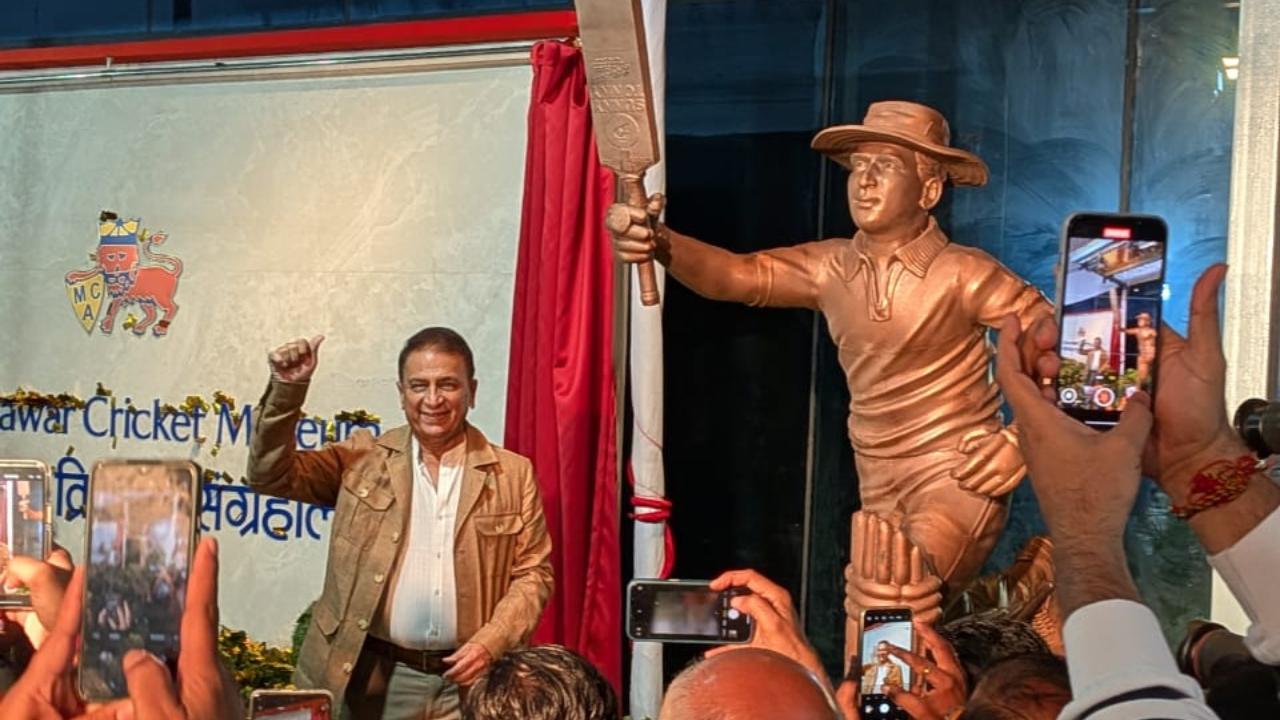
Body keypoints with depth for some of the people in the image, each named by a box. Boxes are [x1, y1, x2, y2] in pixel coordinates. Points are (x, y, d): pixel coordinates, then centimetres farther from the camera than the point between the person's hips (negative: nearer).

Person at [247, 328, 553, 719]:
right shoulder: (363, 459, 5)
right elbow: (271, 475, -1)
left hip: (467, 680, 0)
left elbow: (533, 574, 4)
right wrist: (286, 390, -14)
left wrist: (490, 643, -11)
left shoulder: (513, 474, 3)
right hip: (370, 679, 1)